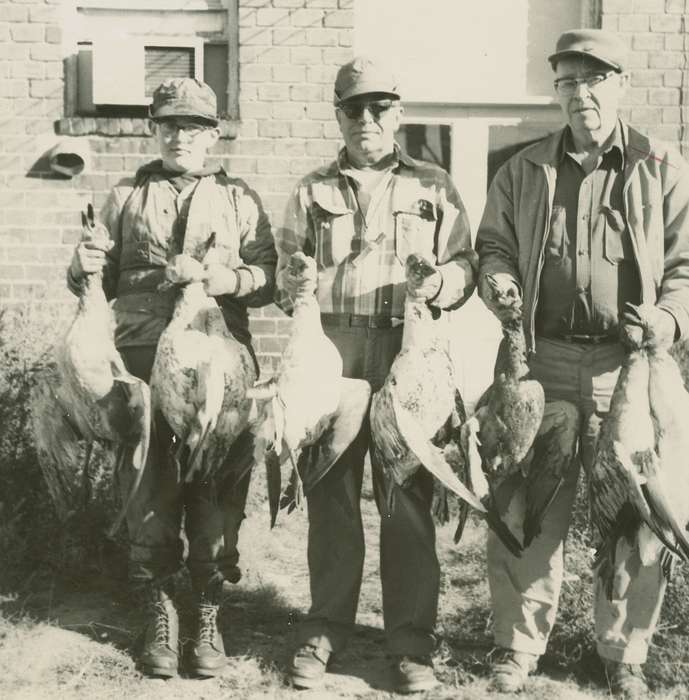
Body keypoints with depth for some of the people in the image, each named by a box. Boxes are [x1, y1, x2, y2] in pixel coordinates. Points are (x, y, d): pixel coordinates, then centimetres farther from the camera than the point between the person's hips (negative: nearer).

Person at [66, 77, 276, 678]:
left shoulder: (240, 199, 14)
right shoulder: (127, 197, 17)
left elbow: (270, 280, 7)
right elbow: (101, 285, 16)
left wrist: (234, 279, -12)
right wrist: (85, 268, -5)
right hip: (144, 359, 1)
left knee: (216, 494, 1)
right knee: (149, 493, 2)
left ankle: (208, 615, 15)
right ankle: (159, 614, 17)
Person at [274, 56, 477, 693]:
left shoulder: (434, 187, 12)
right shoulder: (313, 191, 15)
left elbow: (464, 263, 10)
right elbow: (284, 264, 17)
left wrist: (439, 283, -12)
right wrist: (293, 285, -5)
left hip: (408, 355, -1)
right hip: (329, 354, 1)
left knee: (408, 498, -1)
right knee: (330, 492, 5)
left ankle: (412, 641, 10)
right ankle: (325, 629, 18)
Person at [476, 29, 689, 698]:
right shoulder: (523, 171, 12)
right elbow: (493, 245, 19)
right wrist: (499, 281, -3)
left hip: (629, 365, -1)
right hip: (542, 360, 1)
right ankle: (518, 644, 18)